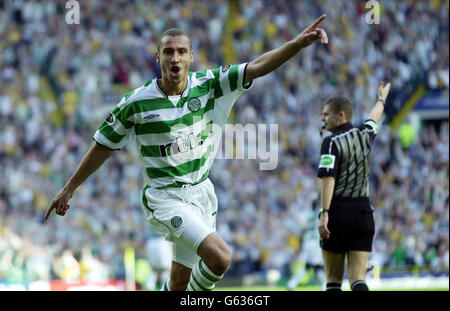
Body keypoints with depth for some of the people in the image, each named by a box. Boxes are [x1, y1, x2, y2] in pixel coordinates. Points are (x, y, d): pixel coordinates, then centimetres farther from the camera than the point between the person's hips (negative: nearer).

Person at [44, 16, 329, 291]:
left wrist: (299, 42, -23)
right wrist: (69, 189, 7)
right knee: (220, 257, -24)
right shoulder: (136, 103, -9)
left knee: (180, 282, 9)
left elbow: (258, 67, -9)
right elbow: (103, 147, 2)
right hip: (166, 197, -4)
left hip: (202, 193, 4)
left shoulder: (209, 85, -2)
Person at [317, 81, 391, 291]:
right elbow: (374, 119, 34)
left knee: (333, 279, 5)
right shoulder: (364, 135, 10)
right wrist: (381, 100, 55)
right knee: (358, 280, -3)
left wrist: (324, 213, -24)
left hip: (338, 211, -4)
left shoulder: (332, 142, -8)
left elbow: (328, 178, -19)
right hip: (363, 212, 4)